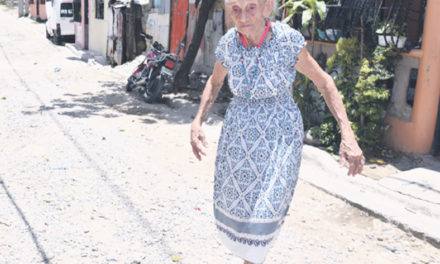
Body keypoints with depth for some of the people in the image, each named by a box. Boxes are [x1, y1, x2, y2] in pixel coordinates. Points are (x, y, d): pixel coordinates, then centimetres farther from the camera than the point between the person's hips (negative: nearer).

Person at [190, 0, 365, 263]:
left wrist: (348, 135, -20)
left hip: (280, 135, -3)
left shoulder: (288, 40, -20)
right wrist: (197, 122, -3)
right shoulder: (228, 44, -9)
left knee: (264, 210, -7)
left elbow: (324, 82, -11)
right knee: (234, 202, 12)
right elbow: (215, 82, 10)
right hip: (240, 133, 4)